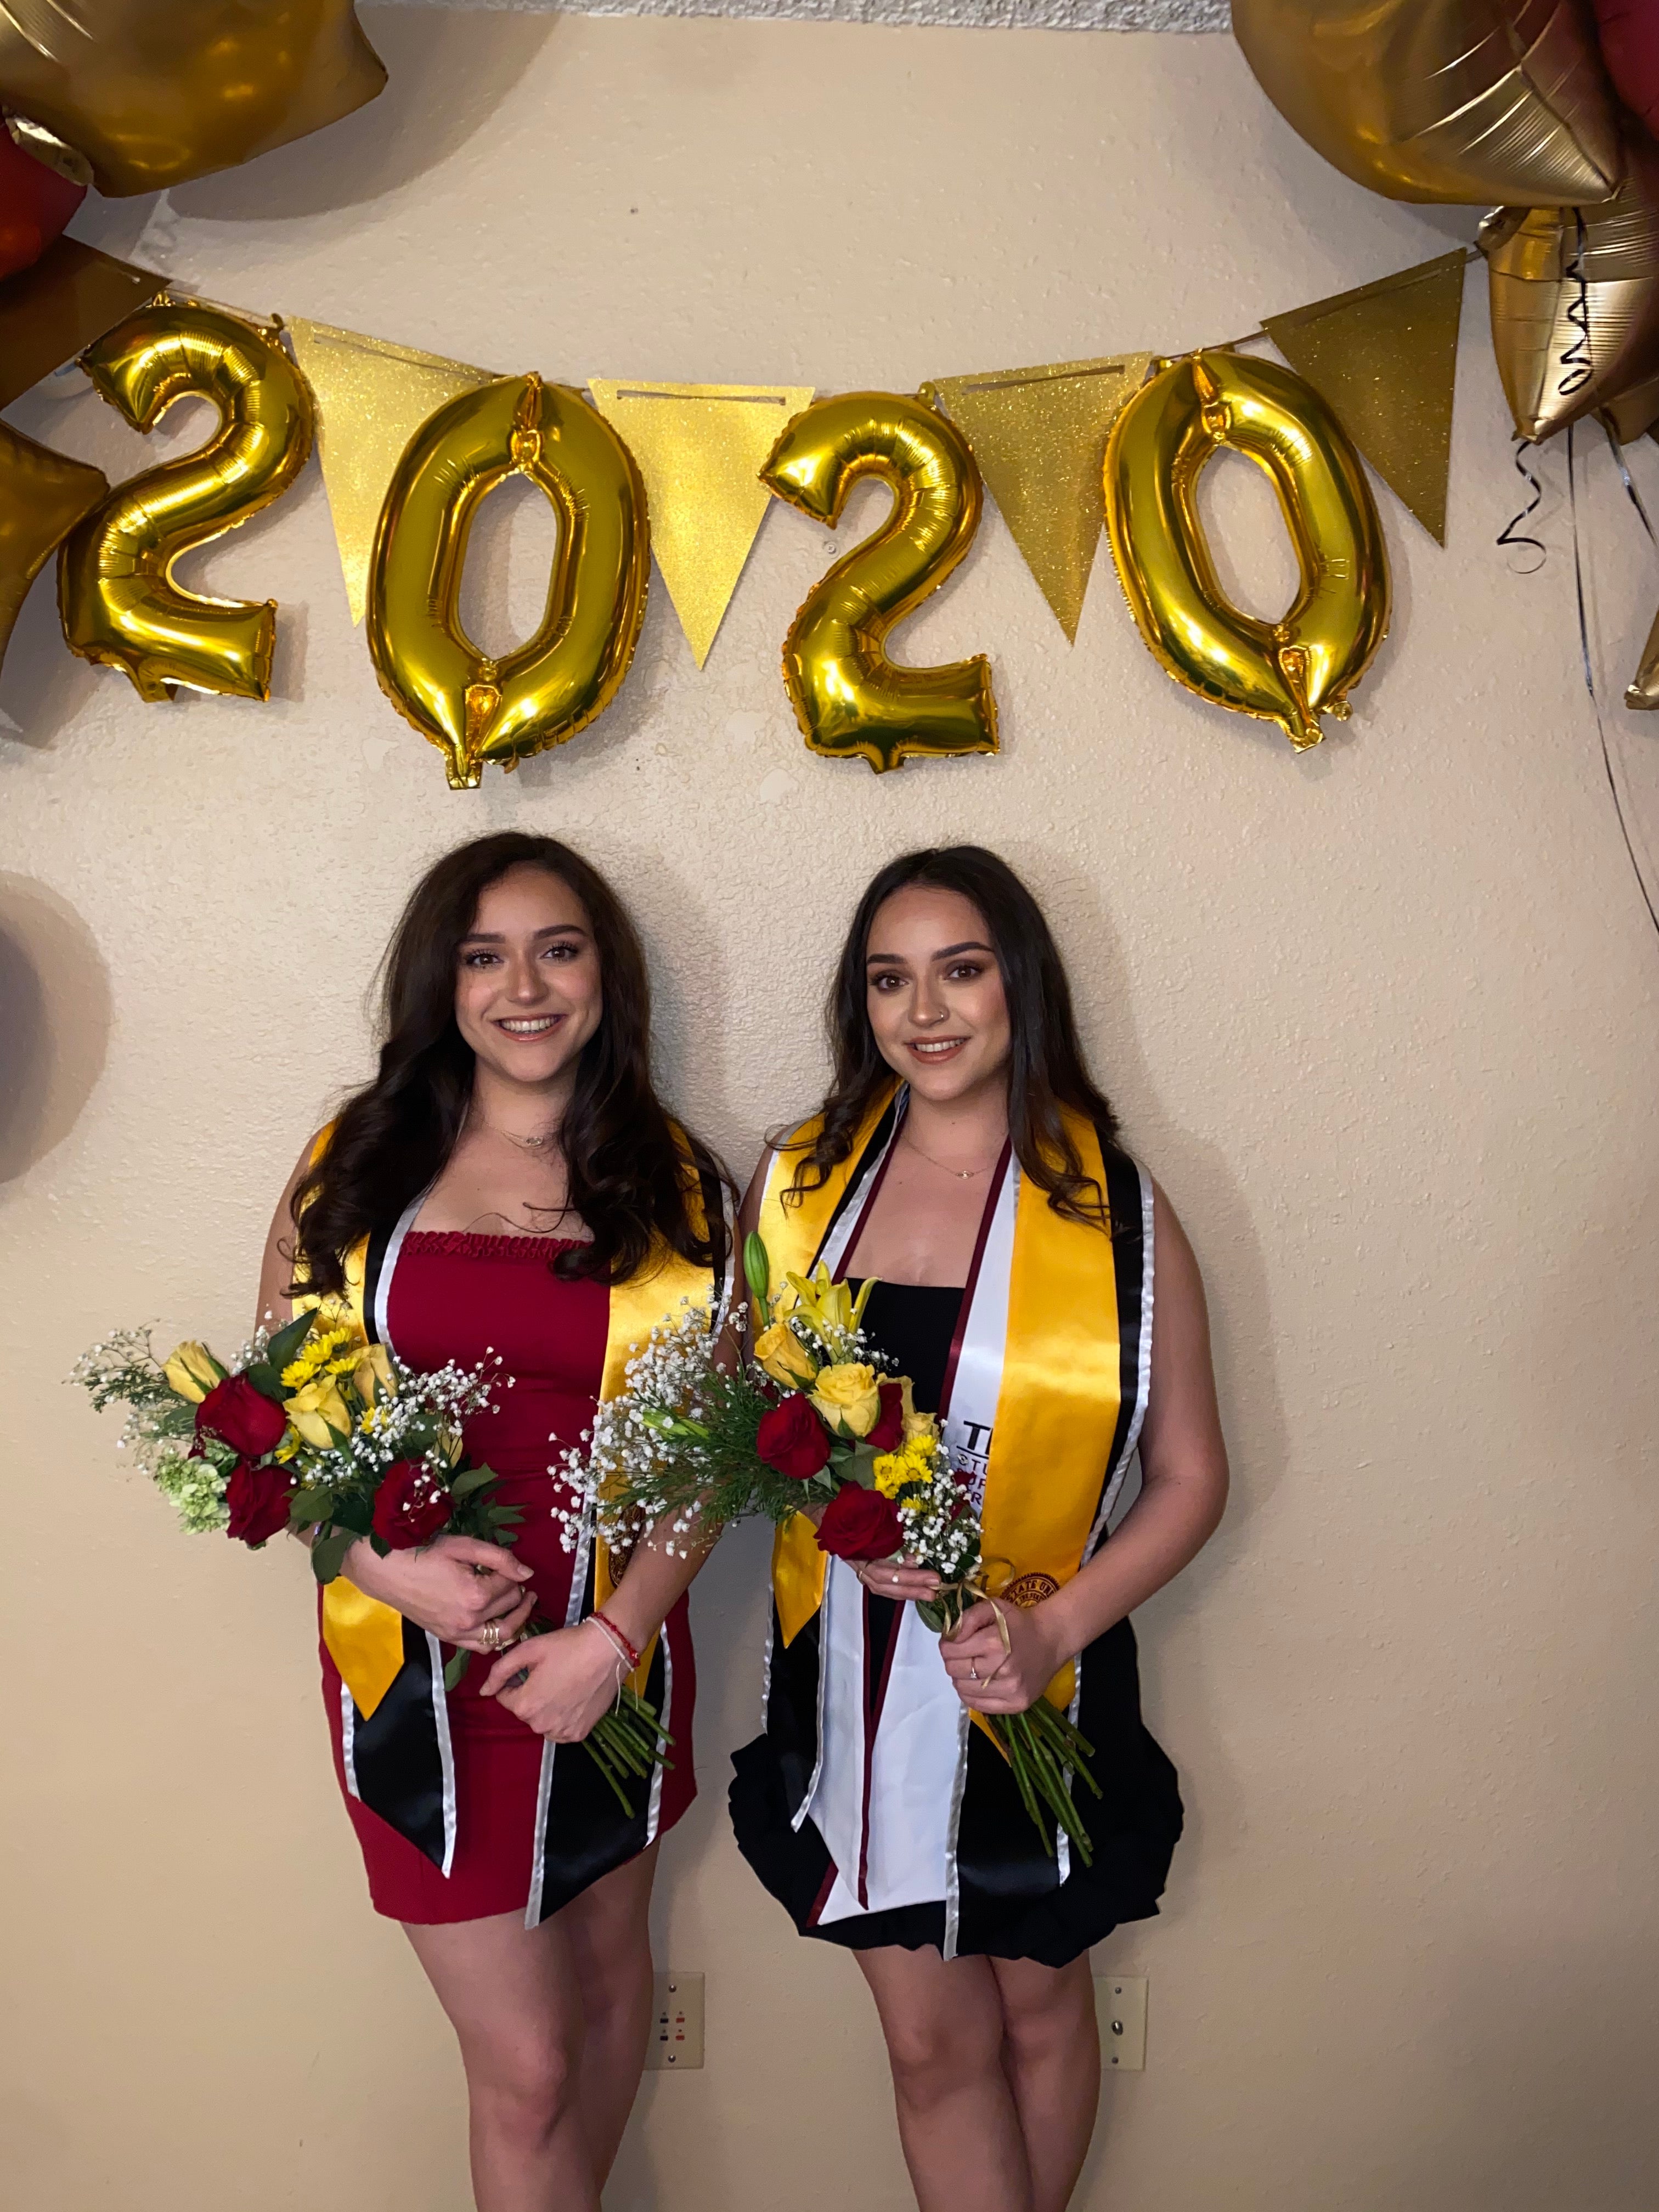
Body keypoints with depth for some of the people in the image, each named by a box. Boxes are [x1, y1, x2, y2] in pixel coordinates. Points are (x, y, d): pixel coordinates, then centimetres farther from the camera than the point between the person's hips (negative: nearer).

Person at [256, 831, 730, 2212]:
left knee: (610, 1969, 23)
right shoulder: (355, 1166, -1)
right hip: (416, 1657, -1)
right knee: (525, 2060, 4)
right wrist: (391, 1565, -15)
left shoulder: (676, 1189, -1)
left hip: (612, 1651, 2)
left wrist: (614, 1635, -14)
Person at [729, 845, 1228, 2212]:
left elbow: (1191, 1474, -4)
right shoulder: (798, 1185, -2)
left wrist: (1056, 1622, -17)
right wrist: (837, 1519, -12)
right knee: (931, 2040, 13)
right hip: (852, 1680, 1)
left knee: (1040, 2006, 21)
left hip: (1042, 1686, -1)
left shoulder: (1116, 1209, -8)